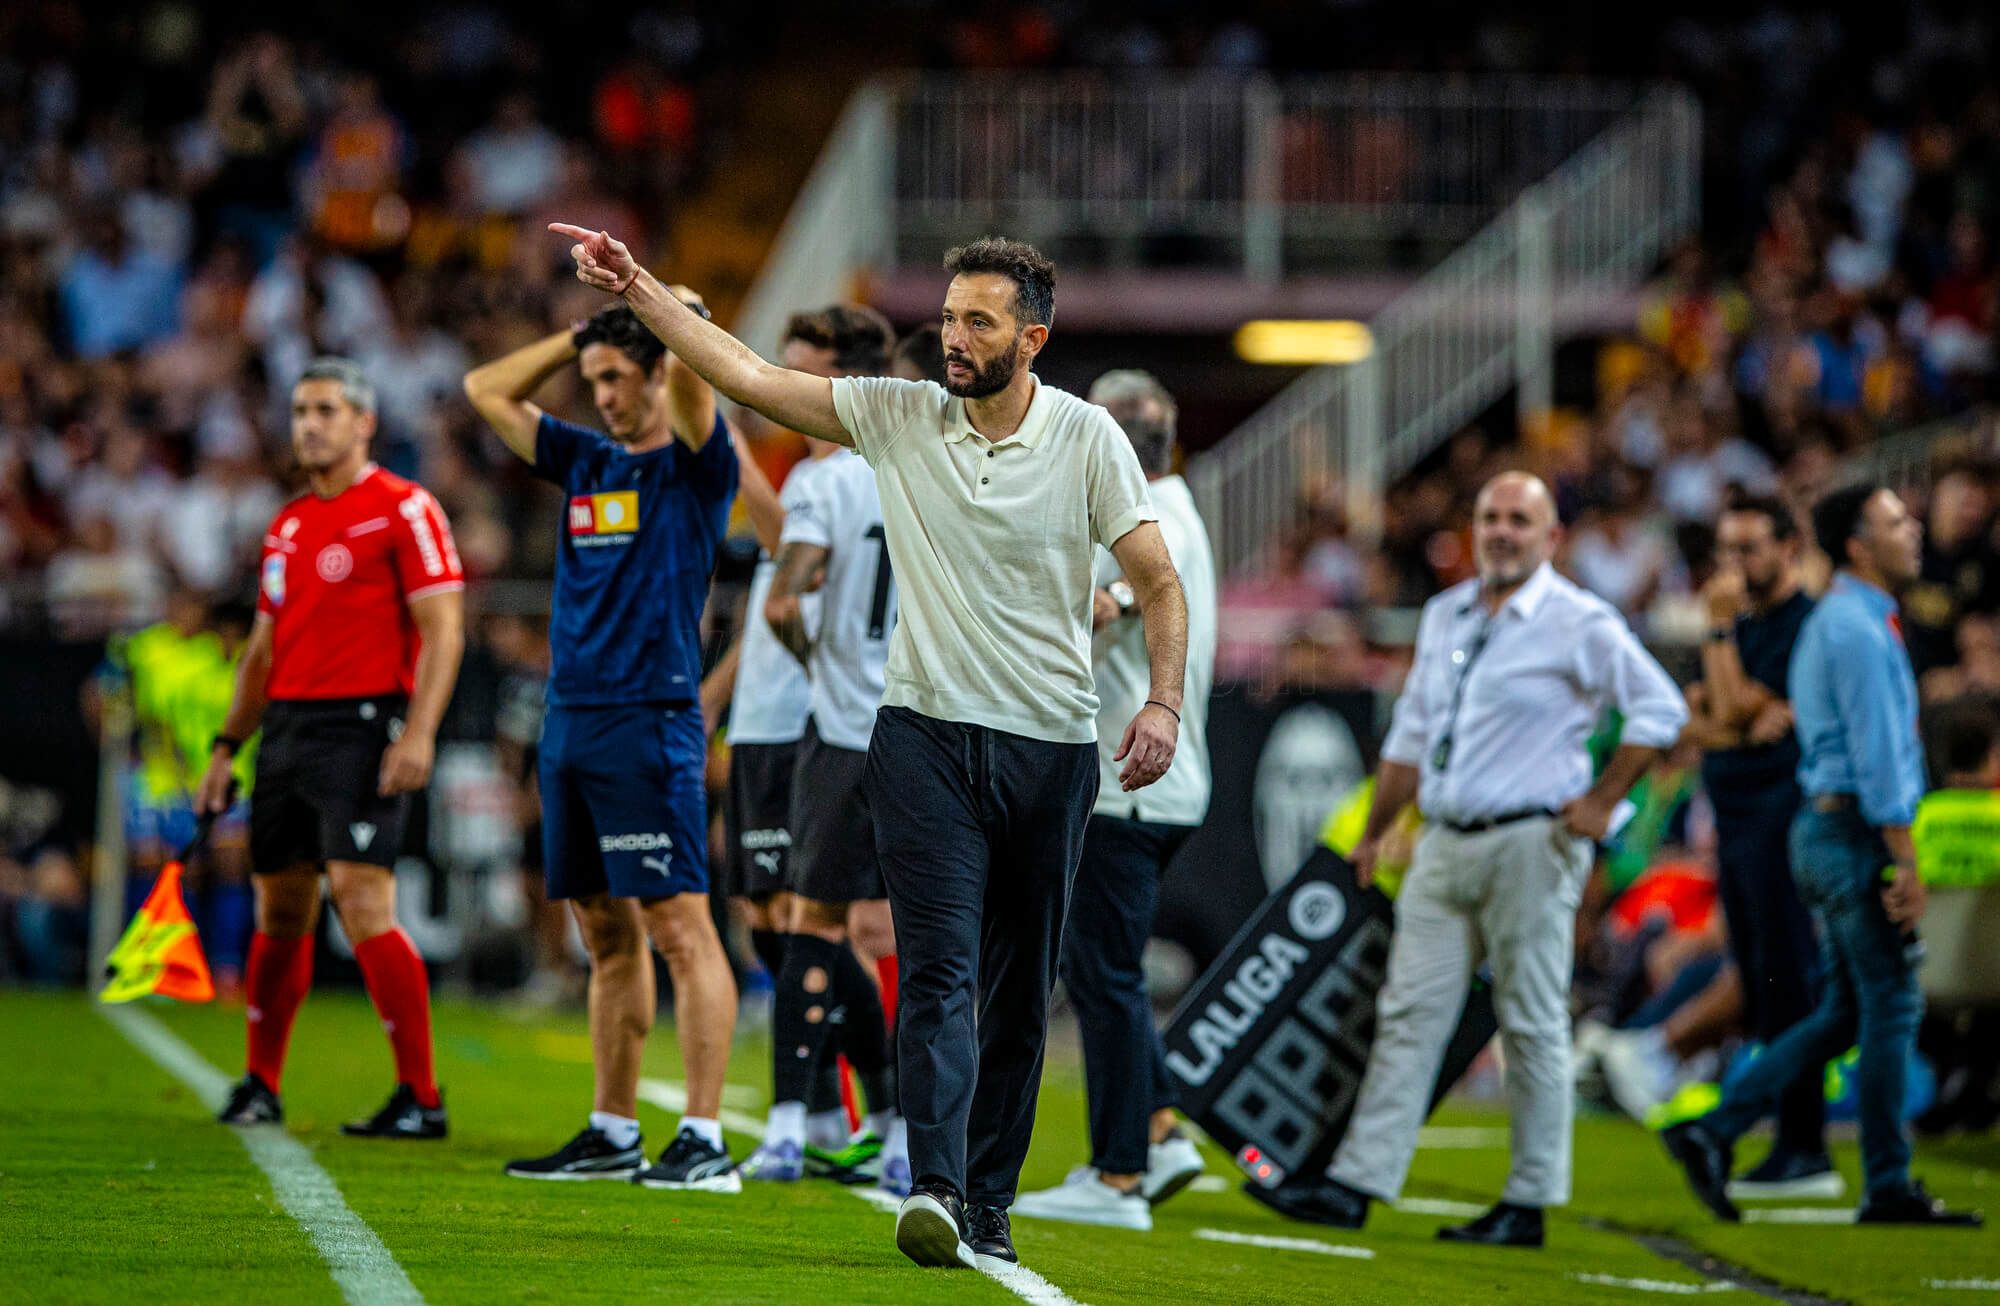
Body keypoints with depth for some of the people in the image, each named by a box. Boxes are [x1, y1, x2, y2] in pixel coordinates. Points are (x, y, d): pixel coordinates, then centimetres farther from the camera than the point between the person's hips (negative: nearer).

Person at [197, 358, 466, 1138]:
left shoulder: (404, 510, -5)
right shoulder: (287, 525, 18)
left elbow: (443, 629, -11)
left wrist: (419, 733, -21)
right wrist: (227, 747, 19)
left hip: (362, 728, -7)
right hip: (287, 729, 7)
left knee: (363, 904, -15)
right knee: (279, 911, 11)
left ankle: (421, 1096, -12)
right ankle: (259, 1087, 22)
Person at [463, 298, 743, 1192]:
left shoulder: (694, 467, -2)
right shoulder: (586, 462, 17)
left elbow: (688, 371, -20)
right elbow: (487, 390, 24)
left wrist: (674, 308, -1)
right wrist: (580, 335, 19)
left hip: (649, 723, -7)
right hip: (570, 720, 7)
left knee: (680, 925, -9)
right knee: (606, 934, 11)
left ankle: (705, 1142, -12)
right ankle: (614, 1133, 15)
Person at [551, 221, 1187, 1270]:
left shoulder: (1088, 438, -2)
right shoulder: (899, 416, 1)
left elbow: (1157, 580, -2)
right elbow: (747, 375, 0)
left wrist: (1163, 701, -16)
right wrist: (637, 289, -7)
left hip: (1050, 749, 1)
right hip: (925, 738, -1)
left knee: (1022, 996, 6)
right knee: (941, 972, -14)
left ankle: (987, 1205, 15)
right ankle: (935, 1192, -25)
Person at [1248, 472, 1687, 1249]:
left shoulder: (1580, 624, -6)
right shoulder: (1444, 615, 15)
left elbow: (1660, 709, -7)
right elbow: (1410, 732, 22)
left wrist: (1603, 801, -9)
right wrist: (1373, 835, 22)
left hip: (1530, 843, -7)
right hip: (1446, 840, 7)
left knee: (1533, 1024, -2)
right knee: (1409, 1012, 3)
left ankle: (1530, 1203, 4)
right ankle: (1356, 1184, 1)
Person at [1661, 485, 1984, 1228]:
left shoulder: (1831, 623, 18)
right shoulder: (1857, 630, -15)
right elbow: (1877, 754, -19)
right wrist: (1905, 864, -20)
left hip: (1828, 826, 10)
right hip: (1857, 830, -10)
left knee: (1845, 1013, 12)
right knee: (1891, 1007, -4)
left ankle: (1715, 1132, 7)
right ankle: (1888, 1189, 1)